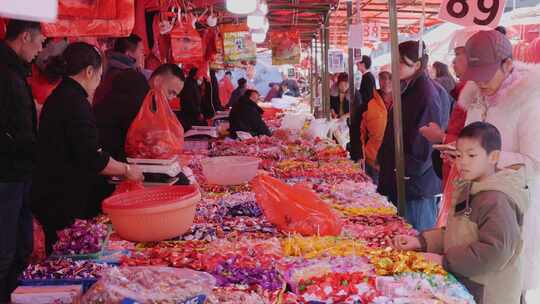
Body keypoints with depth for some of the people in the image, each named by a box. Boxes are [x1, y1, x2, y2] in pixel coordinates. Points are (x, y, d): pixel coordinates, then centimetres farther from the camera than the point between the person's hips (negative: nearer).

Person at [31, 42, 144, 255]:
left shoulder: (58, 96, 13)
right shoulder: (76, 103, -19)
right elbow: (93, 159, -22)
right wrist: (126, 170, -8)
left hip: (49, 192, 10)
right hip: (63, 200, -10)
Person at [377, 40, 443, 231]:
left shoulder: (426, 94, -16)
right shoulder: (406, 90, 13)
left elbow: (426, 140, -19)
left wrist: (408, 169, -16)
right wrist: (383, 157, 16)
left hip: (417, 181, -9)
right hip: (398, 180, 10)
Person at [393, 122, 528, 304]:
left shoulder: (497, 201, -22)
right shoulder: (468, 190, 8)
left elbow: (495, 250, -28)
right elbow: (454, 234, 13)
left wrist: (445, 260, -22)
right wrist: (421, 242, -1)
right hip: (464, 284, 8)